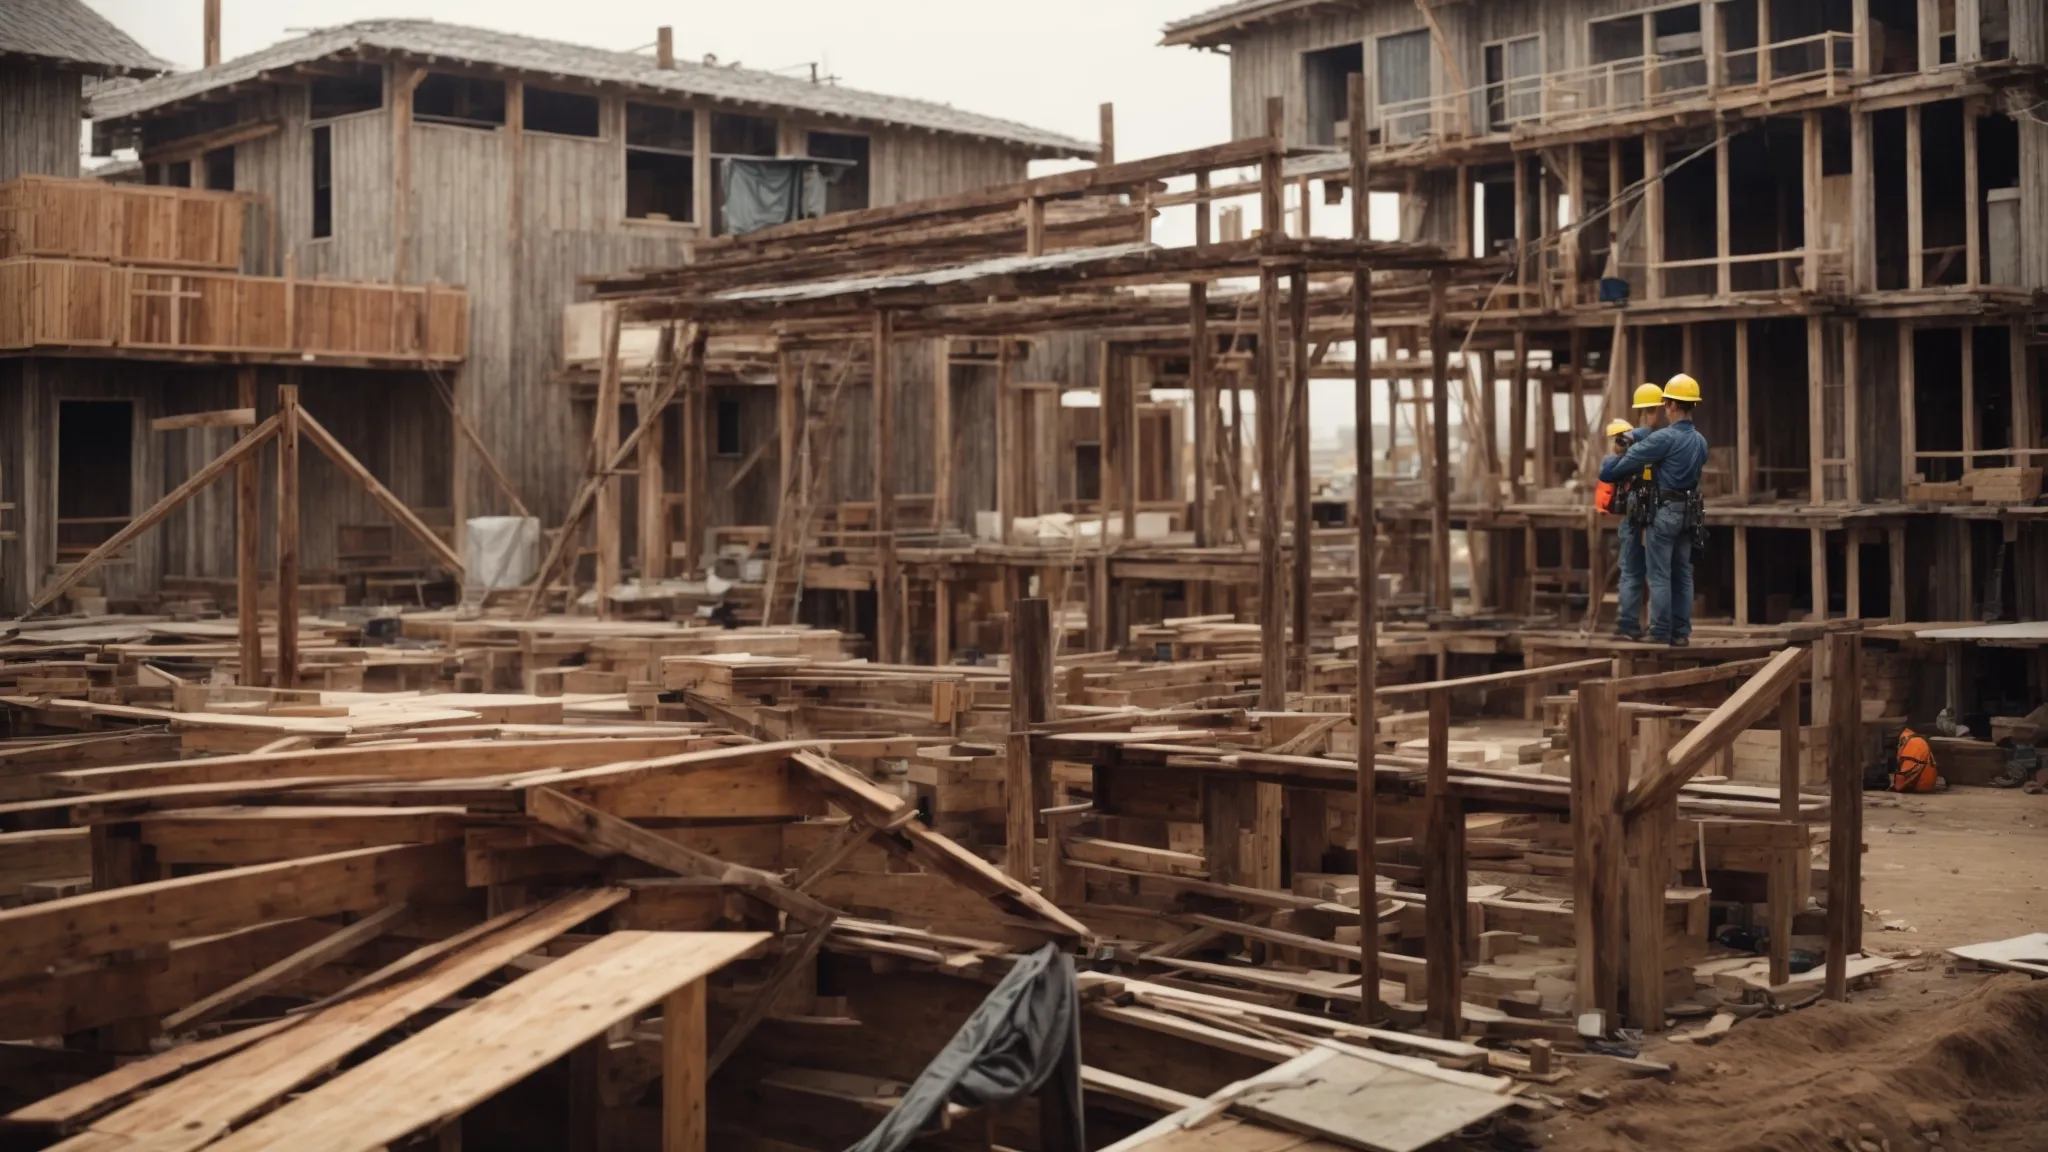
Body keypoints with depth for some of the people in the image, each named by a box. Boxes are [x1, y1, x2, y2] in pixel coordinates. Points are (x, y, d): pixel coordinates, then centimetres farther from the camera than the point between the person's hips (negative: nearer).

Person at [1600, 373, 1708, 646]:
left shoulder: (1664, 438, -16)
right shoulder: (1700, 441, 9)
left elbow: (1628, 460, -13)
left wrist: (1608, 463, 9)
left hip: (1664, 512, -7)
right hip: (1689, 513, 8)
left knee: (1659, 576, -4)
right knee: (1682, 574, 11)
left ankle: (1660, 635, -4)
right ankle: (1681, 632, 12)